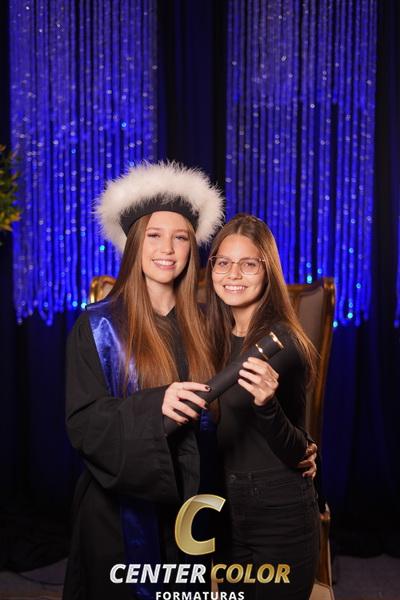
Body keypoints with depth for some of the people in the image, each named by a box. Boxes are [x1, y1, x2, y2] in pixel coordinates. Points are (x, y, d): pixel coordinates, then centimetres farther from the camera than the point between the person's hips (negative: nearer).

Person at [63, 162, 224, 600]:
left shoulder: (199, 322, 3)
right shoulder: (99, 325, -9)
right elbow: (83, 422, -14)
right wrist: (155, 405, -30)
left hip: (189, 499, 4)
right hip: (123, 502, -3)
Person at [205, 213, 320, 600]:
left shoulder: (282, 342, -18)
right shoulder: (218, 337, 2)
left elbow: (298, 454, -19)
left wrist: (266, 404, -35)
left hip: (280, 513, -7)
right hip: (228, 509, 7)